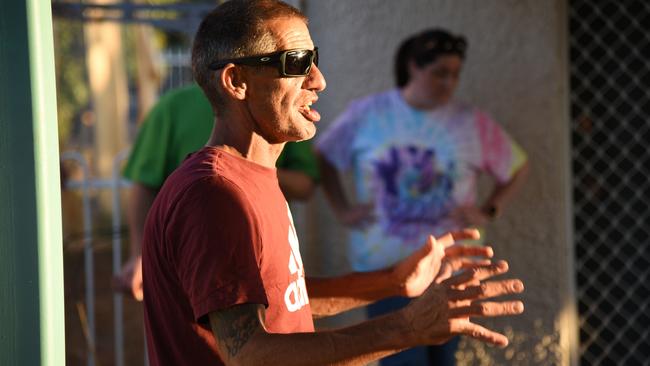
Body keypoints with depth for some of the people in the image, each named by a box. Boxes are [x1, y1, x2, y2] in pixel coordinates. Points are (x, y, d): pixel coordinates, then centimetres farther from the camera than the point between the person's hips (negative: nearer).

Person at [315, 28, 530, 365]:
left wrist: (489, 211, 0)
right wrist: (342, 210, 2)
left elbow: (517, 167, 11)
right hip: (384, 264, -1)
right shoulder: (366, 114, -1)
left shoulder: (472, 122, -1)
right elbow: (323, 157, 11)